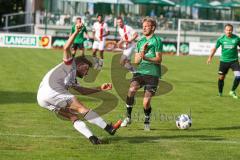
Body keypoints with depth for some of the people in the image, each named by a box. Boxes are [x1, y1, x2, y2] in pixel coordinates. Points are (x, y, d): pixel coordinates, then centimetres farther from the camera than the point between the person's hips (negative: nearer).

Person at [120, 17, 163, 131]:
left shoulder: (157, 40, 0)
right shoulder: (140, 42, 16)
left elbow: (158, 59, -7)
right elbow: (136, 61, 14)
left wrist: (146, 57, -21)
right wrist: (142, 51, -4)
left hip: (153, 73, -4)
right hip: (140, 71, 4)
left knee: (146, 102, -9)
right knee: (132, 89, -26)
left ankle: (147, 121, 19)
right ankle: (128, 117, -13)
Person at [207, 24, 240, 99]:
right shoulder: (221, 39, -4)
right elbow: (215, 48, 8)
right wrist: (210, 57, 4)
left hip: (234, 61, -1)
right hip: (224, 61, 1)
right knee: (221, 77, 5)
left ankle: (232, 91, 3)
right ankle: (220, 93, 27)